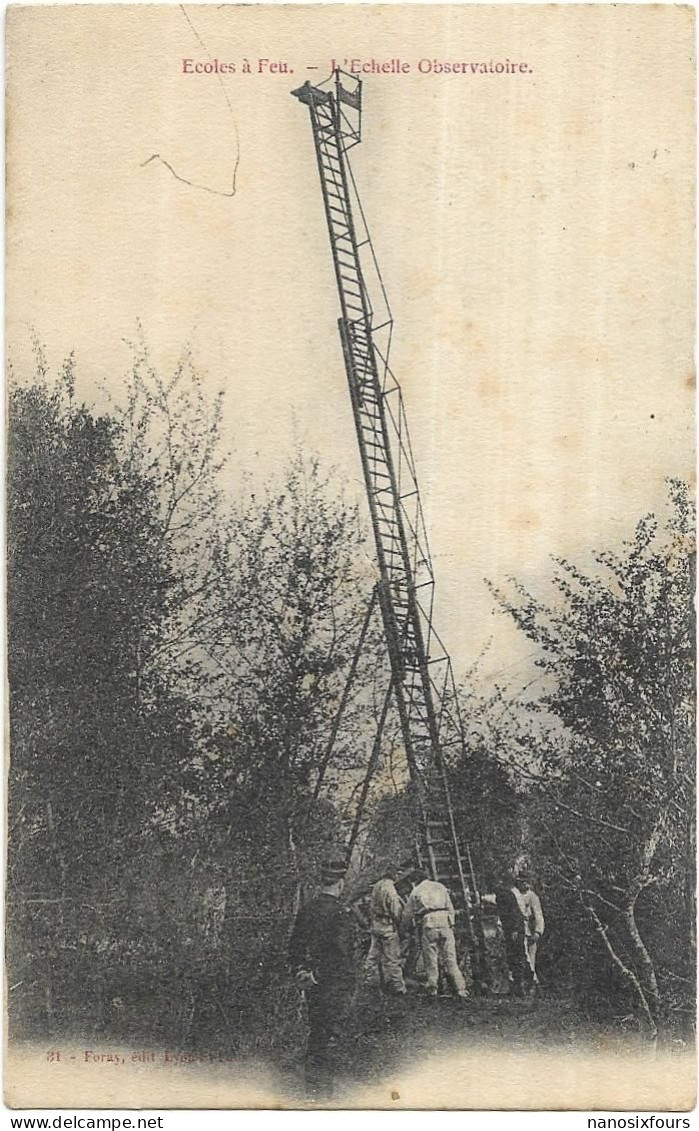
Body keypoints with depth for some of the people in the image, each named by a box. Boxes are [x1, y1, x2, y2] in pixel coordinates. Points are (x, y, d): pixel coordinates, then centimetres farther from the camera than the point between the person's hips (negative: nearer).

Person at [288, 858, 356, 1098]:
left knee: (315, 1034, 17)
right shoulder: (339, 913, -16)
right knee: (332, 1037, 0)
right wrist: (349, 985, -12)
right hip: (335, 986, -7)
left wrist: (301, 973, 15)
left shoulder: (306, 910, 6)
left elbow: (294, 946, 10)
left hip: (312, 986, 7)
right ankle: (325, 1090, 2)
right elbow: (342, 953, -19)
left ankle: (311, 1086, 24)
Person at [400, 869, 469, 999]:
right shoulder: (440, 887, 20)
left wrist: (403, 931, 24)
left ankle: (432, 990, 1)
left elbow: (407, 914, 12)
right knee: (450, 958, 2)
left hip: (428, 924, -3)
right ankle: (460, 989, -4)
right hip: (445, 922, 3)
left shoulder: (416, 891, 10)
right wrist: (451, 924, 19)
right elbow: (450, 908, 16)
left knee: (430, 959, 2)